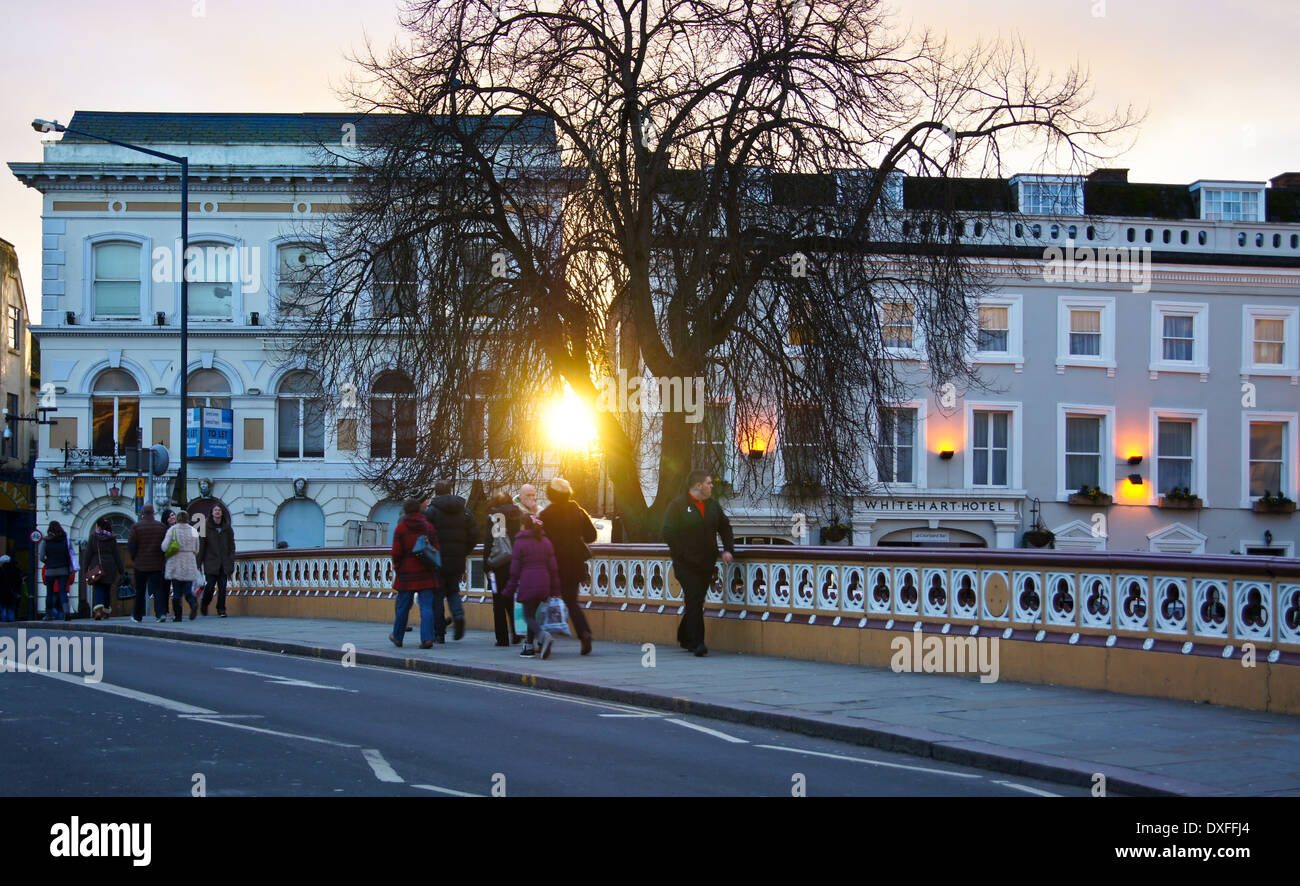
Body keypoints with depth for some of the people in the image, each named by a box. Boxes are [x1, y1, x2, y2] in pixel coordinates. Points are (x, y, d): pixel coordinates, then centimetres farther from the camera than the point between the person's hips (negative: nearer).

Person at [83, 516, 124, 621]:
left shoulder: (93, 536, -2)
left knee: (99, 589, -6)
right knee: (107, 589, 14)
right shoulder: (112, 538, 4)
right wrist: (121, 569, 9)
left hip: (97, 565, -2)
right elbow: (116, 554, 5)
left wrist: (85, 567, 4)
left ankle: (98, 609, -27)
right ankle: (106, 611, 23)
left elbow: (88, 553, -3)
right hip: (109, 566, 2)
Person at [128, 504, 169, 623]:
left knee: (140, 591, 10)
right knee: (157, 589, 1)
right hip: (157, 564, 1)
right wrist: (162, 559, 13)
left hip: (140, 564, -1)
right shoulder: (162, 527, 1)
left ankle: (137, 616, 17)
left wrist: (133, 558, 7)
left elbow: (131, 545, -8)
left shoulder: (136, 526, -6)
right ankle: (161, 613, -16)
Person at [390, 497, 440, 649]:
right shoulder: (429, 527, 3)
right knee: (426, 606, -1)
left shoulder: (400, 528, -4)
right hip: (426, 574, 1)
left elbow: (396, 553, -7)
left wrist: (396, 568, 8)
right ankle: (427, 638, -14)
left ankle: (397, 637, 25)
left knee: (403, 606, 11)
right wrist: (433, 569, 13)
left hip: (407, 573, -1)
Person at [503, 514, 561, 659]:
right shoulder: (546, 542, 12)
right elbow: (553, 567, 11)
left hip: (528, 582, -6)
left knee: (528, 615, -4)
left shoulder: (520, 543, -4)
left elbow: (515, 570, -3)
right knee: (532, 613, 16)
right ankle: (529, 646, 16)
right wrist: (555, 589, 14)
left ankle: (544, 637, -30)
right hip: (543, 583, 6)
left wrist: (510, 590, 5)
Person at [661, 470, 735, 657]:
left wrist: (728, 549, 6)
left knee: (696, 601, 12)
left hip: (706, 564, 6)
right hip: (686, 564, -6)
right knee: (694, 601, -13)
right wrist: (681, 556, -13)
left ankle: (684, 638, 28)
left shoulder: (713, 505, 12)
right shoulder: (678, 505, -7)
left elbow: (725, 527, 20)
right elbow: (668, 533, -10)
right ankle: (696, 642, -15)